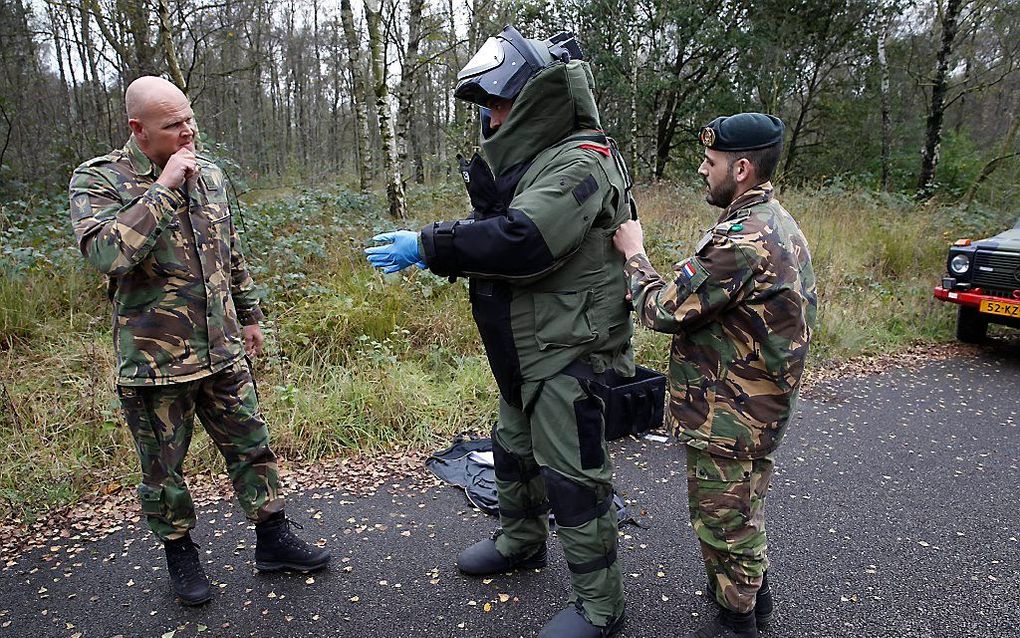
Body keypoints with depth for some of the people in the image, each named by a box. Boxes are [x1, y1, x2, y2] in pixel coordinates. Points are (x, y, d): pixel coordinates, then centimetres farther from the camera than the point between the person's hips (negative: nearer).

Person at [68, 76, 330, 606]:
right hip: (154, 363, -4)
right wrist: (163, 188, -26)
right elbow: (105, 252, -30)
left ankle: (274, 540, 29)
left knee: (252, 448, 12)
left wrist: (249, 314, 20)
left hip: (222, 353, 5)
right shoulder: (98, 180, -10)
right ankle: (180, 553, 35)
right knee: (163, 469, 12)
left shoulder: (209, 173, 7)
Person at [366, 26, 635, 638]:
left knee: (572, 477, 0)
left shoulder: (581, 162, -20)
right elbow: (496, 226, 10)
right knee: (515, 450, 24)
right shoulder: (533, 156, 13)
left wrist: (427, 246, -25)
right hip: (530, 349, 10)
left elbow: (520, 242, -32)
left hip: (569, 352, -10)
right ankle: (521, 541, 49)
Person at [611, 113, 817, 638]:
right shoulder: (779, 224, 7)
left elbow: (664, 310, -22)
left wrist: (634, 254, -9)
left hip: (727, 415, -10)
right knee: (744, 507, 27)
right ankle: (754, 594, 46)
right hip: (761, 404, 10)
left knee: (721, 516, 8)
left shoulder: (743, 237, -27)